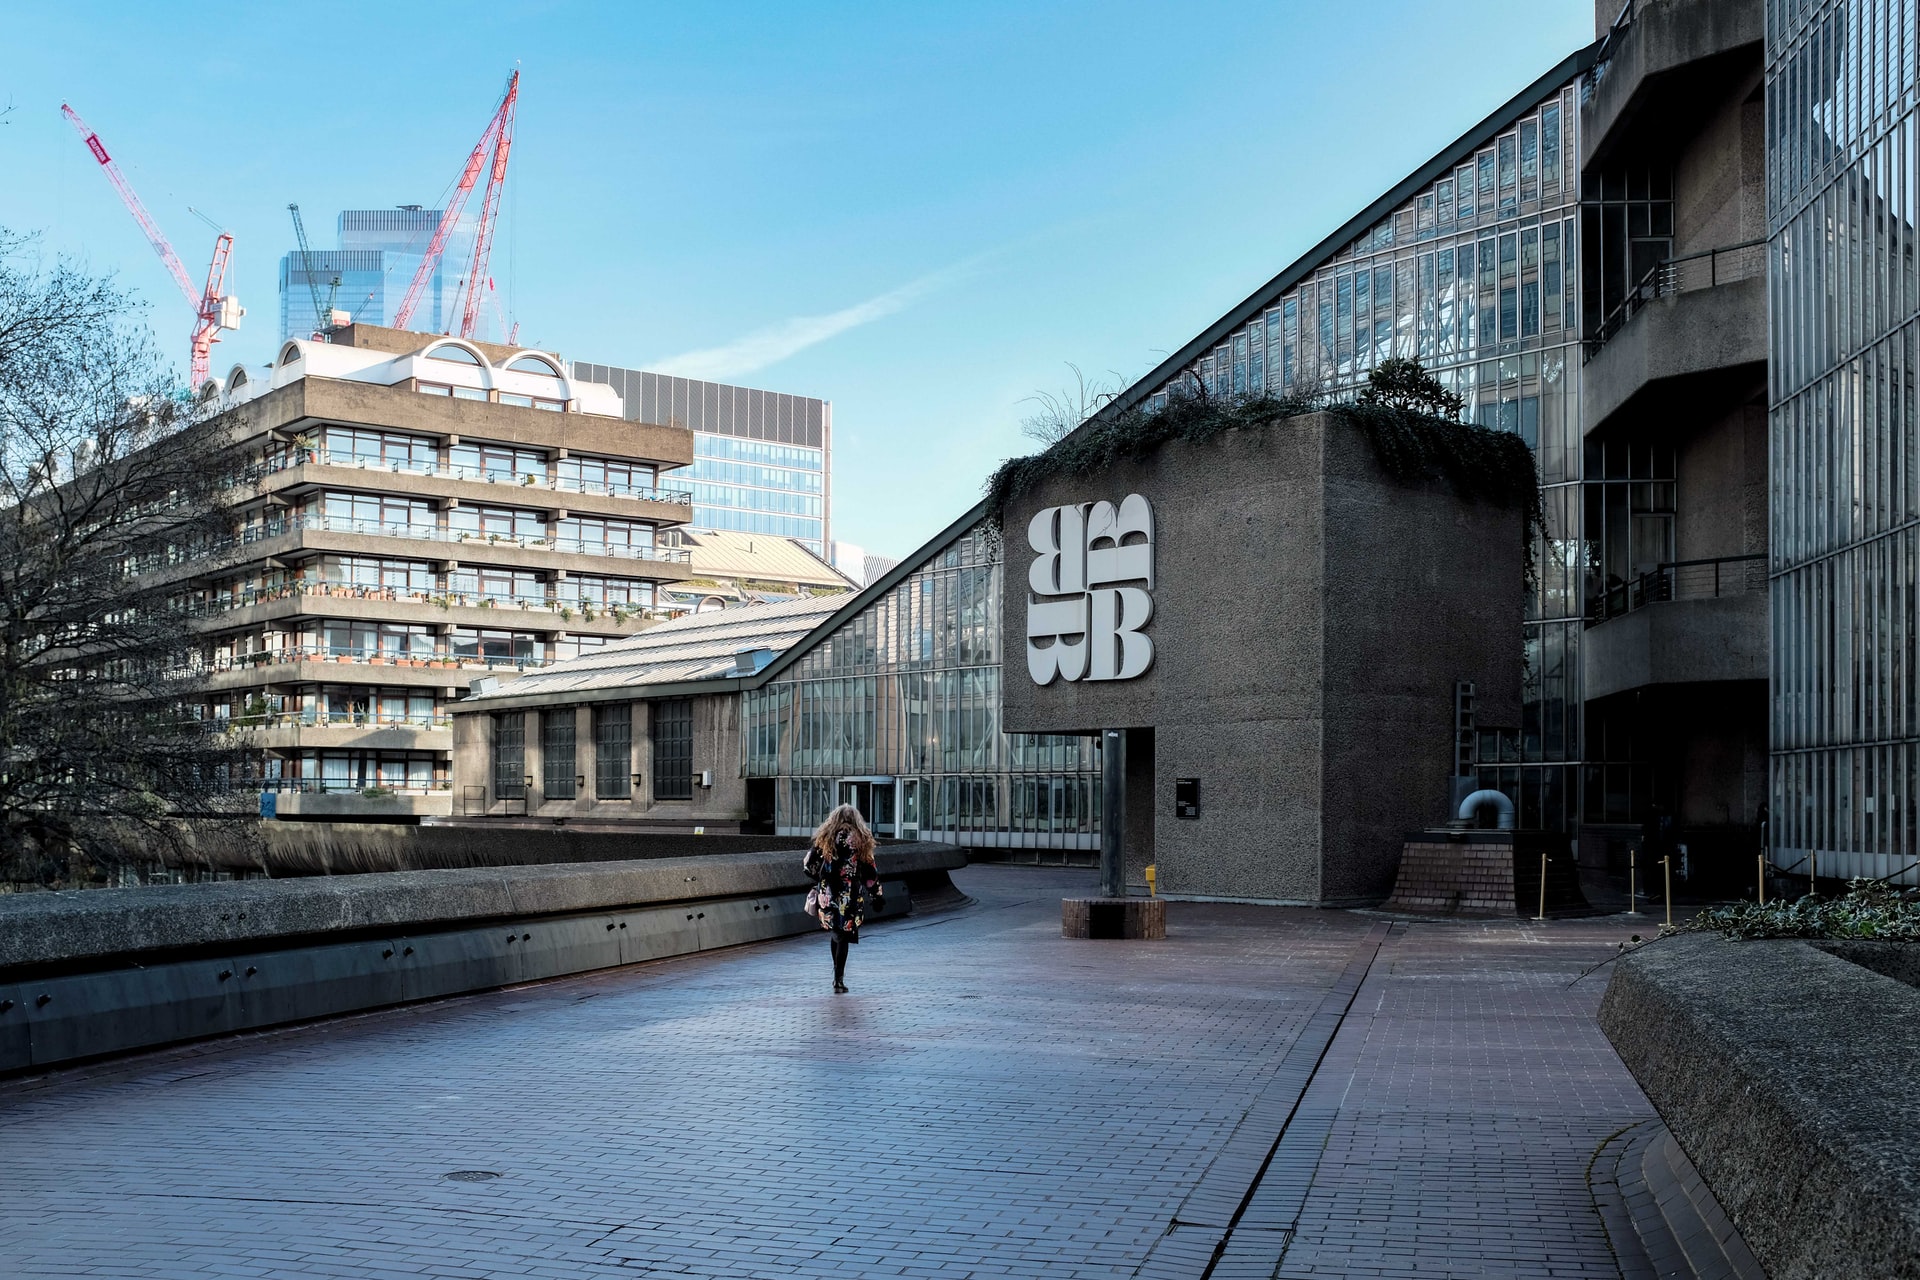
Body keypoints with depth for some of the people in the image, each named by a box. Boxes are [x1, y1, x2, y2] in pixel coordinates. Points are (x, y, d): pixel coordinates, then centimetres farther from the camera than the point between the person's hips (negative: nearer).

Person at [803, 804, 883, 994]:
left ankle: (838, 976, 24)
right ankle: (839, 980, -4)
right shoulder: (860, 839, -2)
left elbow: (808, 866, 4)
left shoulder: (824, 838, 4)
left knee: (834, 932, 18)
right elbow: (870, 872, -2)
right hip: (850, 897, -3)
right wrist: (877, 897, 5)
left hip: (827, 894, 3)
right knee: (843, 937, 0)